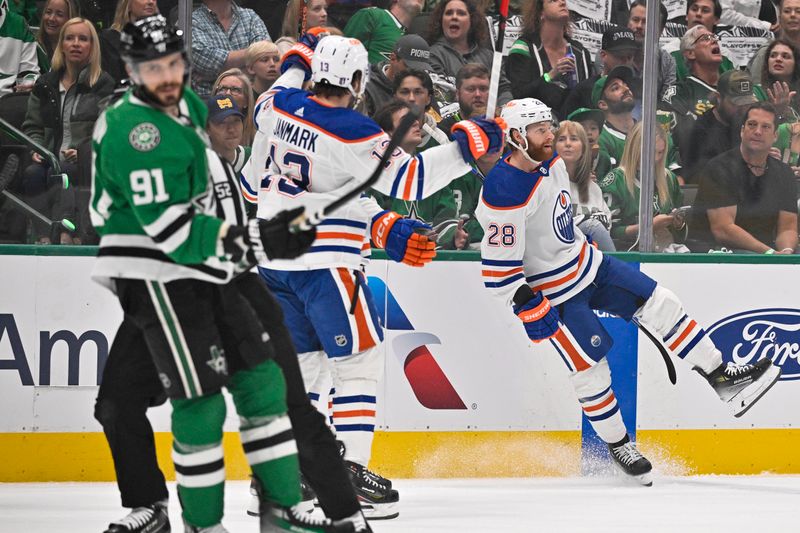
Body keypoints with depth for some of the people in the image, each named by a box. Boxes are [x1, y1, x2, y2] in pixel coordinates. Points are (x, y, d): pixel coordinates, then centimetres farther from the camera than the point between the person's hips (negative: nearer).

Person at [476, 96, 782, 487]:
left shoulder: (551, 162, -1)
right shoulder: (504, 194, -29)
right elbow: (498, 268, -27)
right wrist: (531, 310, -25)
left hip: (586, 264, 8)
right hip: (550, 291, -8)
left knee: (659, 305, 2)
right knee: (589, 366, -4)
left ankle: (723, 380, 8)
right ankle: (617, 445, 17)